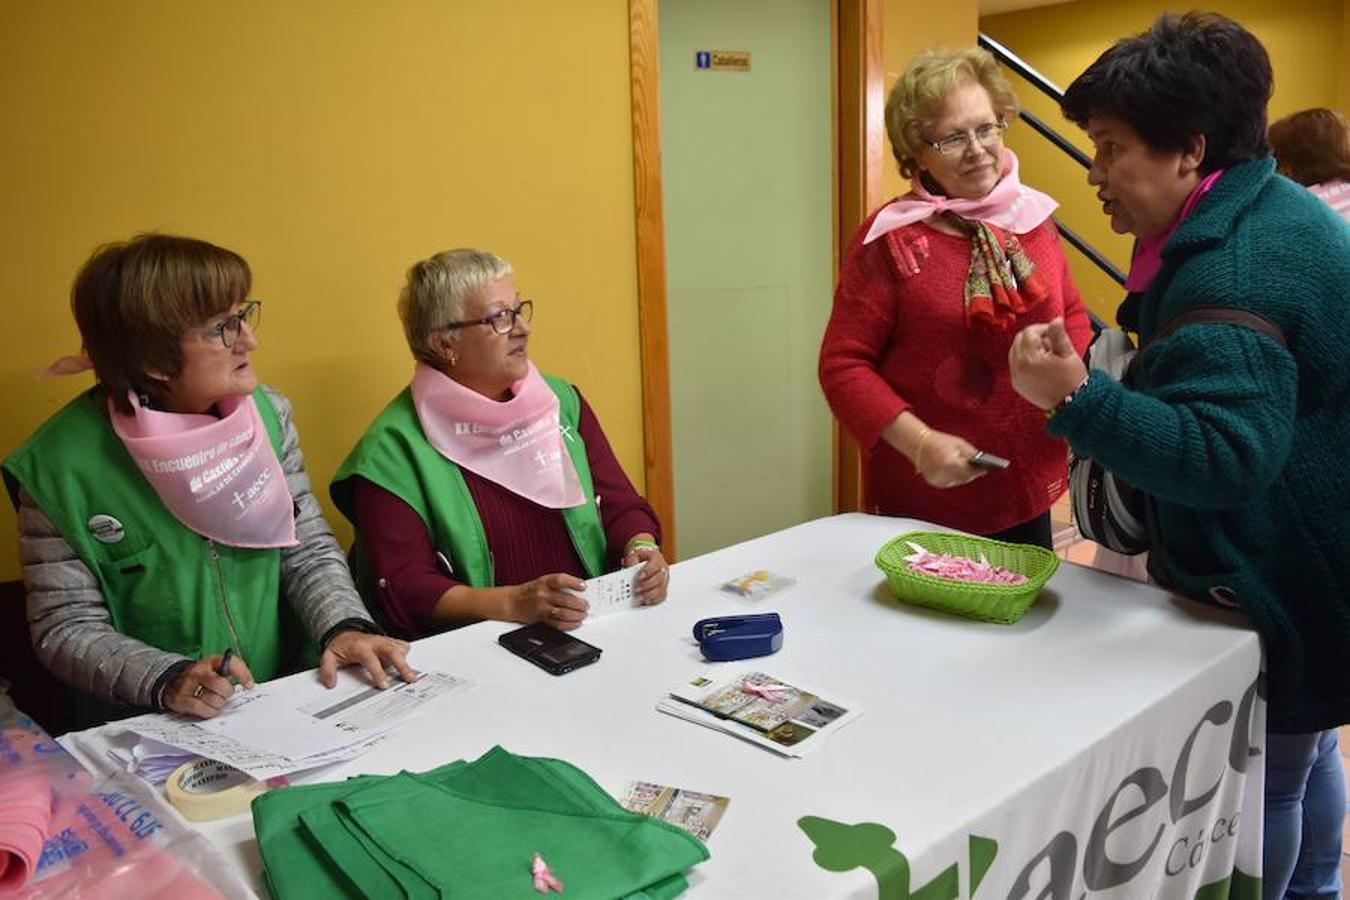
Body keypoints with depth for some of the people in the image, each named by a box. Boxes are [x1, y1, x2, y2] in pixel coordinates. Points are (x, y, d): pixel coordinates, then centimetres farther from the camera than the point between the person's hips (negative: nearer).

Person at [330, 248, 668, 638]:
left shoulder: (562, 400, 10)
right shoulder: (393, 447, -7)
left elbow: (619, 503, 11)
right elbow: (403, 588, -10)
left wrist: (640, 547, -11)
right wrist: (513, 604, -24)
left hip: (594, 630, 4)